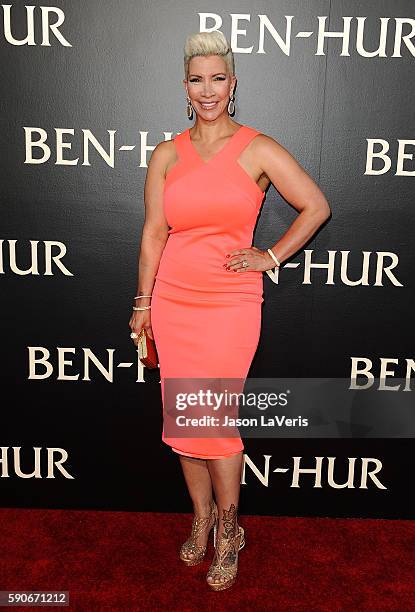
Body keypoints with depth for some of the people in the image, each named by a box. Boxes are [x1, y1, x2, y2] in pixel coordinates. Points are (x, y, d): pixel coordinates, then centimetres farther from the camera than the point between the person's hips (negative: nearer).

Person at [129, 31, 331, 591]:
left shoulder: (258, 149, 0)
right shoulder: (167, 155, 7)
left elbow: (317, 206, 3)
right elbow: (153, 234, 7)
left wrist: (271, 257, -3)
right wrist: (143, 304, 7)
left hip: (230, 303, -3)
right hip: (173, 301, 4)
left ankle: (227, 529, 20)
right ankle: (202, 518, 30)